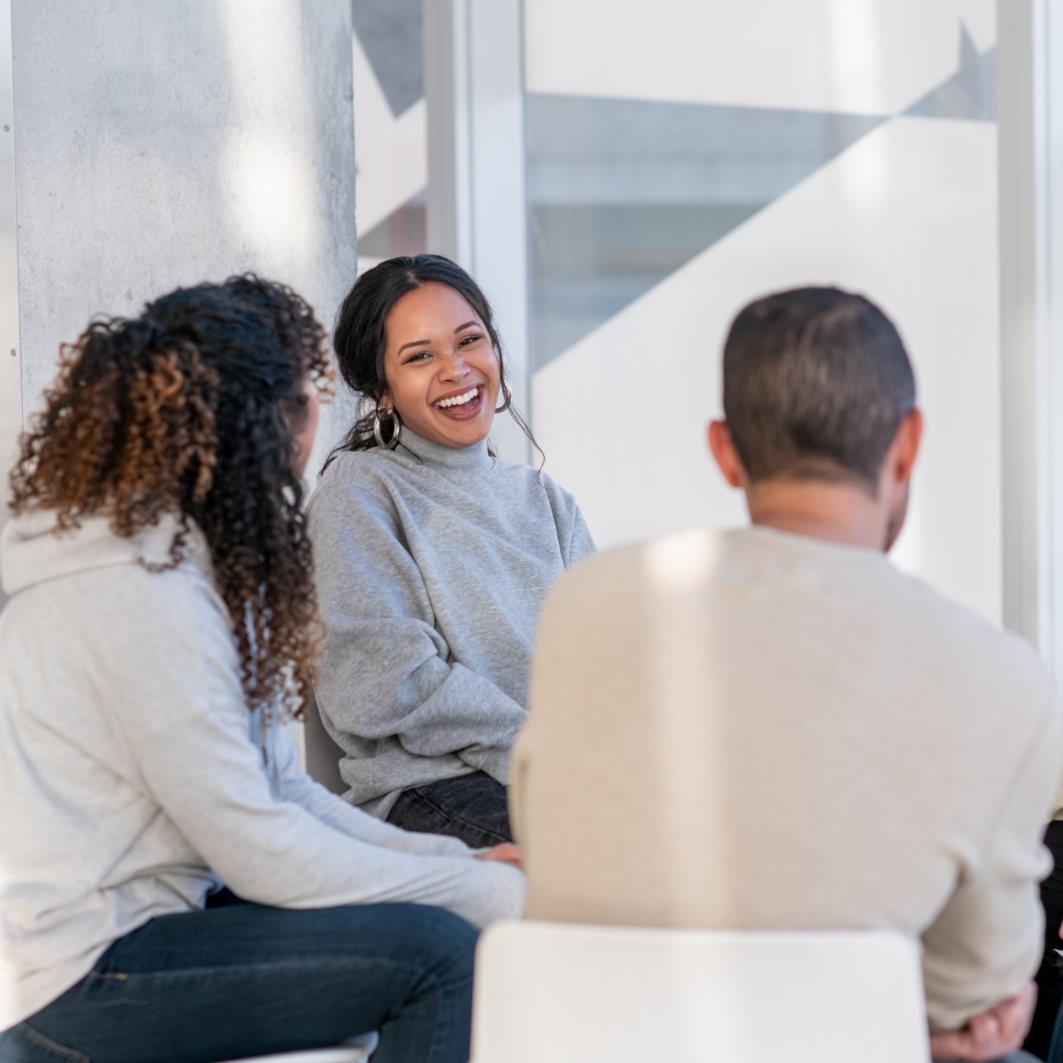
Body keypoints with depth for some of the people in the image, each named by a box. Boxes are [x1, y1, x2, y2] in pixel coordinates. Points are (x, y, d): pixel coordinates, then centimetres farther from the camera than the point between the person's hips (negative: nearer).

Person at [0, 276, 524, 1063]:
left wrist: (459, 861, 1)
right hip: (82, 986, -10)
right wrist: (494, 892, -14)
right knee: (437, 951, -19)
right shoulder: (142, 595, -21)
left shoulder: (181, 556, 11)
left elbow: (278, 790, 11)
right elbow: (261, 853, -21)